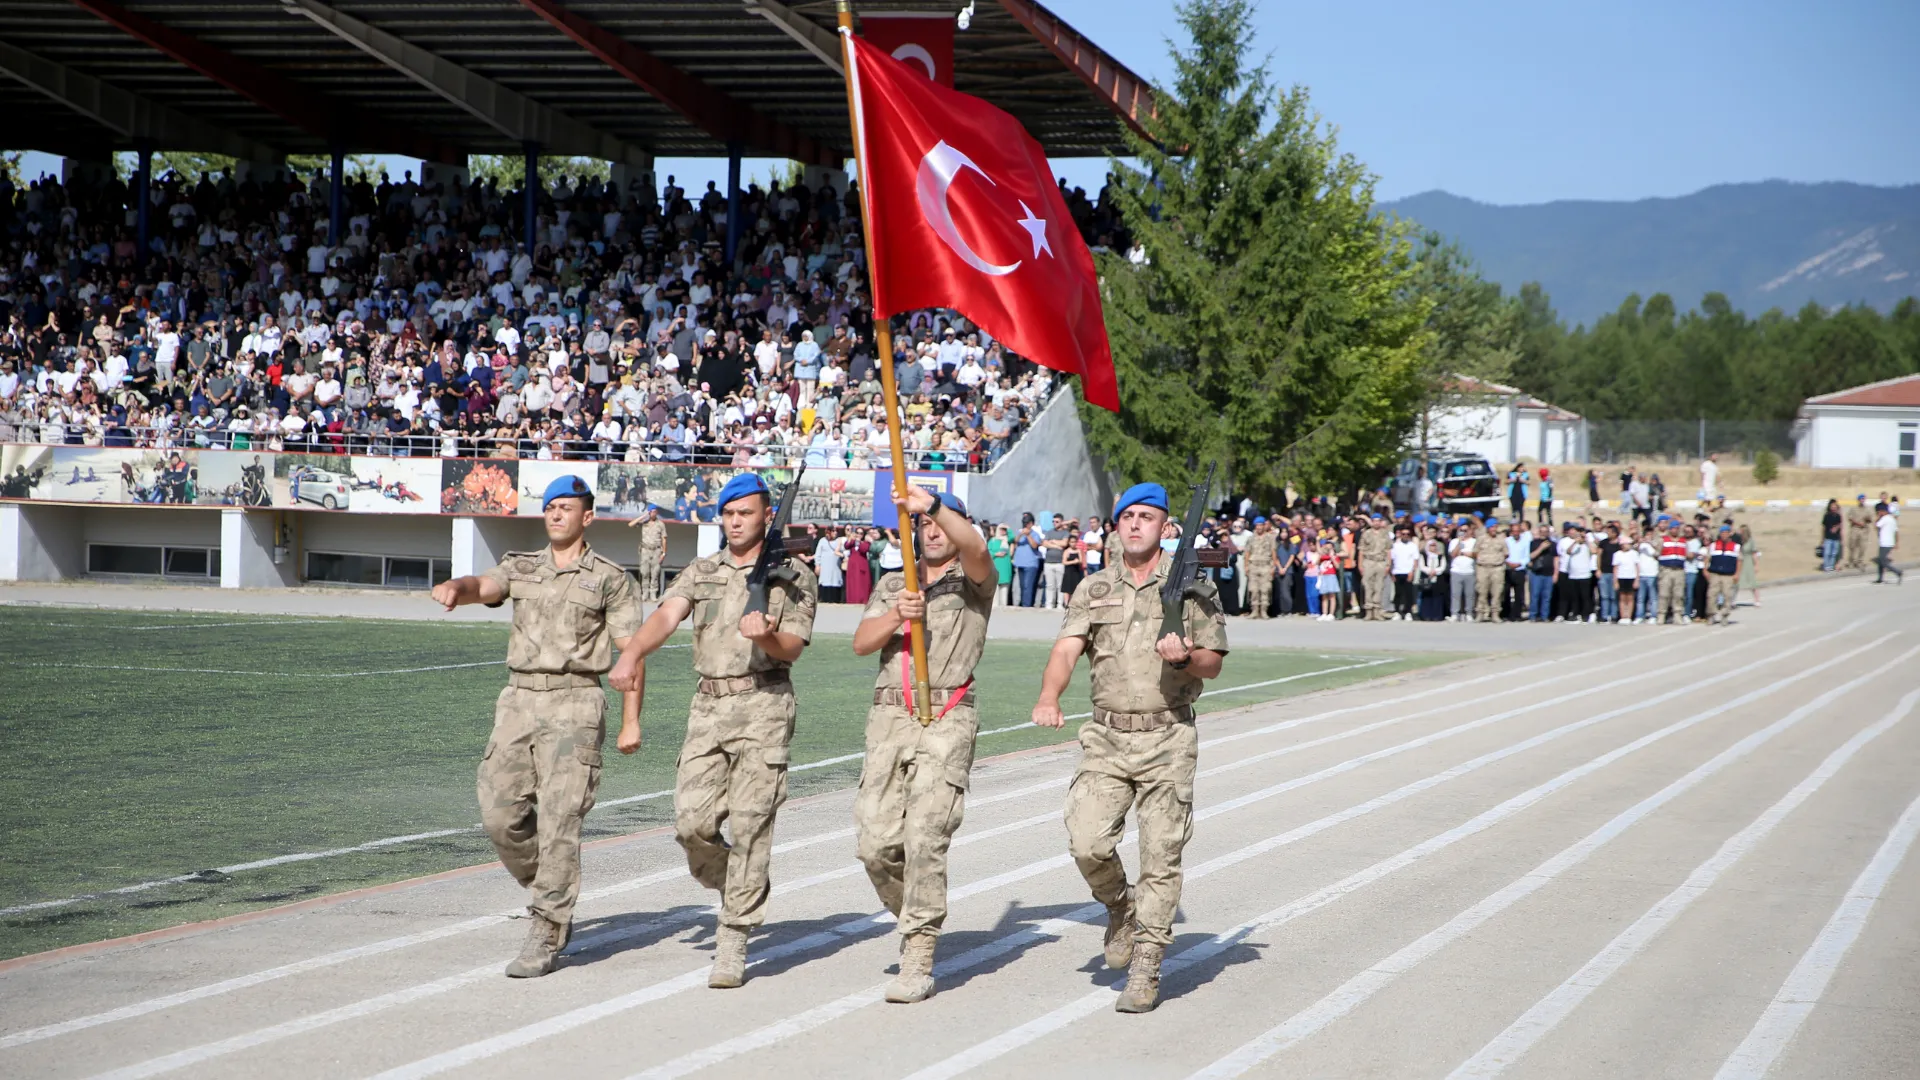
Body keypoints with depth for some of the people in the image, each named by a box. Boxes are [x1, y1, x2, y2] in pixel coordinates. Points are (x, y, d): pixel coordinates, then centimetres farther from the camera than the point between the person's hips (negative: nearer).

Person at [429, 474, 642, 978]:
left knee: (558, 820, -10)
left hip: (574, 702, -4)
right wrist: (453, 588, -31)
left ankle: (544, 939, -7)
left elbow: (630, 651, 2)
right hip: (519, 698, 4)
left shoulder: (609, 578, 4)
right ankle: (551, 899, 25)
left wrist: (632, 721, -4)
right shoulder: (521, 567, 14)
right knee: (500, 816, 1)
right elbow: (483, 587, -6)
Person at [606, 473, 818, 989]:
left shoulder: (793, 578, 5)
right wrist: (631, 655, -21)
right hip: (708, 703, 4)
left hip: (763, 703, -4)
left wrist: (765, 637, -26)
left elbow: (793, 647, -3)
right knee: (692, 822, -5)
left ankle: (734, 943, -2)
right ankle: (734, 890, 25)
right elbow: (666, 615, -3)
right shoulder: (700, 572, 15)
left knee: (749, 826, -7)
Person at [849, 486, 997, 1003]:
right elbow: (862, 643, 9)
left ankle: (918, 962, -13)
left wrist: (933, 503, -27)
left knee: (925, 837, -15)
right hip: (890, 716, 5)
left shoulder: (974, 582, 10)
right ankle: (912, 918, 24)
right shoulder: (892, 585, 23)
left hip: (946, 720, -4)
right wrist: (895, 618, -9)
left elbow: (975, 547, -15)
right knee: (876, 843, -2)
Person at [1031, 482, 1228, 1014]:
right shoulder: (1095, 590, 10)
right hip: (1106, 737, 2)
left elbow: (1213, 663, 5)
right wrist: (1049, 697, -22)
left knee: (1161, 856, -4)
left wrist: (1184, 657, -18)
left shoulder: (1192, 587, 4)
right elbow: (1066, 648, -3)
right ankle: (1121, 909, 20)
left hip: (1167, 738, -2)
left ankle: (1146, 970, 5)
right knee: (1088, 843, -12)